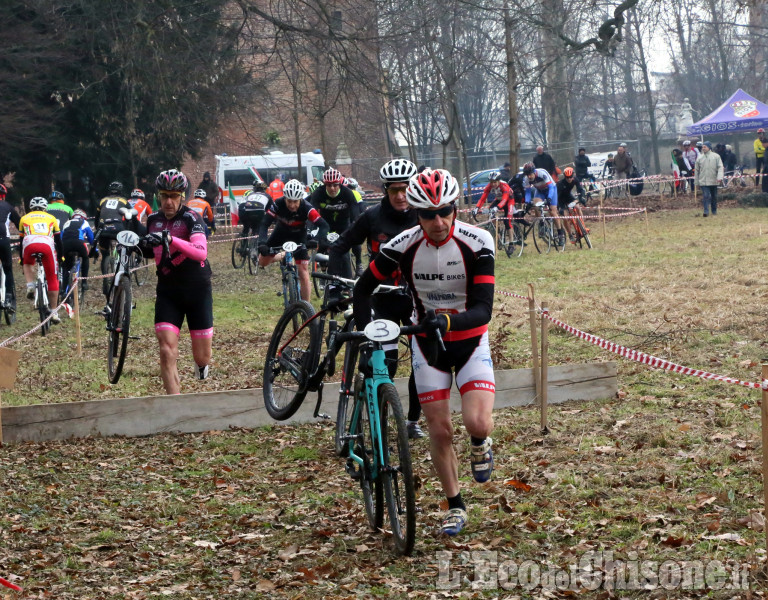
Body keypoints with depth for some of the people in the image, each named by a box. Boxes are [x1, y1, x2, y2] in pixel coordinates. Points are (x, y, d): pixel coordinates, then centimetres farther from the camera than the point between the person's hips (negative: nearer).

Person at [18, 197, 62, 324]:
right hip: (47, 245, 0)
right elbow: (58, 239, 31)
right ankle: (53, 312, 10)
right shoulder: (51, 218, 30)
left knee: (28, 265, 34)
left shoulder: (24, 218, 31)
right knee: (52, 279, 12)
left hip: (29, 244, 0)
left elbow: (21, 240, 34)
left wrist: (21, 260, 43)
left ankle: (30, 286, 6)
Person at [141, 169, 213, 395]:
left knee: (202, 357, 4)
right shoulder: (153, 220, 3)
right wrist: (142, 246, 0)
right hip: (168, 291, 3)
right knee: (167, 351, -14)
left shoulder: (191, 218, -13)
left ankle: (201, 365, 42)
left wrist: (171, 239, -44)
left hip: (197, 291, -3)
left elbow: (201, 252, -32)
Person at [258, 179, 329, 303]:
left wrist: (317, 240, -57)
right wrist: (262, 243, -50)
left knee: (303, 273, -10)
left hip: (298, 236, -2)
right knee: (263, 261, 0)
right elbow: (264, 223, -34)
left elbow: (323, 225, -39)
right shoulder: (278, 204, -32)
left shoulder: (306, 208, -35)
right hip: (281, 232, 2)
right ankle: (283, 256, 30)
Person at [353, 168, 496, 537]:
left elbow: (483, 310, -26)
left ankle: (480, 443, 18)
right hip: (427, 344, 1)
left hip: (470, 341, -1)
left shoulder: (477, 243, -21)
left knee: (478, 423, -20)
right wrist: (364, 331, -13)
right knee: (440, 431, 0)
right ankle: (455, 506, 20)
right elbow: (364, 288, -1)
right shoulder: (403, 247, -17)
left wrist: (447, 321, -43)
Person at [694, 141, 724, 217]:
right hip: (703, 181, 0)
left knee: (714, 197, 10)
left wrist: (719, 177, -18)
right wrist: (697, 182, 9)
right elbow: (697, 170, 11)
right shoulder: (699, 158, 6)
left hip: (714, 181, 0)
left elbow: (720, 167, -3)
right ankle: (706, 211, -17)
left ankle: (714, 212, 22)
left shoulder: (716, 156, 2)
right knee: (705, 196, -13)